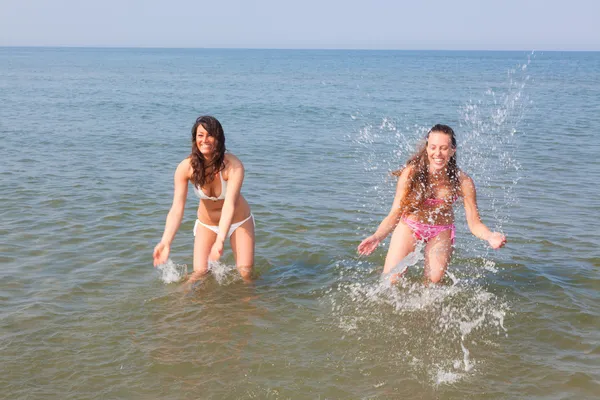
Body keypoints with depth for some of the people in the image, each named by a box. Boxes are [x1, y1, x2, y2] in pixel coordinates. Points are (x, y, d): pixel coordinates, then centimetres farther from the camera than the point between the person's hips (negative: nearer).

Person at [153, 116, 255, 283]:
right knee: (199, 273, -9)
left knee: (245, 273, -6)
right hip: (206, 225, 1)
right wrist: (166, 242, -42)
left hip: (238, 222, -1)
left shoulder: (233, 165, -29)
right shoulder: (185, 167, -23)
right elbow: (176, 209, -27)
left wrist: (220, 241, -52)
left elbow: (229, 205, -38)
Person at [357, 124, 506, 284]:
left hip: (441, 233, 1)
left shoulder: (462, 181, -23)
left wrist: (490, 237, -39)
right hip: (409, 227, -1)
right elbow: (395, 214, -20)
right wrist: (377, 237, -37)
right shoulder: (411, 173, -25)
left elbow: (474, 223, -18)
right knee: (389, 282, -8)